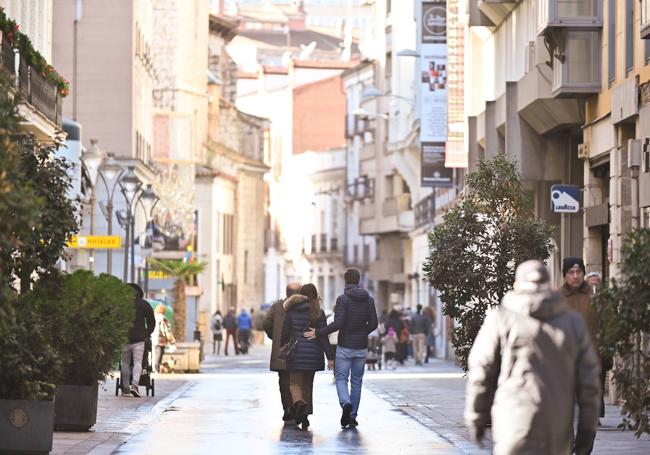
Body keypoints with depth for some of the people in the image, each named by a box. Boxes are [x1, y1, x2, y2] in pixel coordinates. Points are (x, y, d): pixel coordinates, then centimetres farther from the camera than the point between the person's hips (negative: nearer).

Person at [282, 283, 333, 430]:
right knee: (308, 384, 13)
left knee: (295, 383, 3)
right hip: (313, 352, 1)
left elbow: (285, 332, 3)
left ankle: (299, 403, -30)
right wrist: (330, 357, -3)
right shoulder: (318, 312, -3)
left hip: (296, 352, -1)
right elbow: (323, 335, -5)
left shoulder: (292, 311, 0)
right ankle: (305, 418, 14)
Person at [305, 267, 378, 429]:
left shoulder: (343, 299, -11)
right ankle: (352, 416, 13)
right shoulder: (368, 299, 2)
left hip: (345, 346, -4)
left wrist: (317, 333, -11)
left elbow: (338, 323, -19)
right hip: (361, 347, 4)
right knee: (356, 381, 12)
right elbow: (373, 323, 2)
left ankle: (346, 403, -23)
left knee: (341, 379, 5)